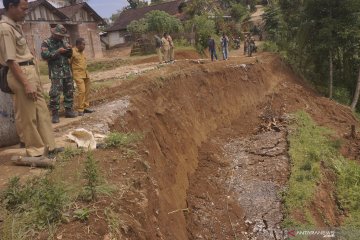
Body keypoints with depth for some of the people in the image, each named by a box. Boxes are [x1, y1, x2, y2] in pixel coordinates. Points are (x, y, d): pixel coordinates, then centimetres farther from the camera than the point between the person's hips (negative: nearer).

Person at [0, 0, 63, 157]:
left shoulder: (16, 25, 13)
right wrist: (26, 84, -21)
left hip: (31, 72, 10)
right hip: (21, 74, -10)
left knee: (42, 111, 13)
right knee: (28, 116, 1)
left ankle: (49, 147, 22)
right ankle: (36, 152, 12)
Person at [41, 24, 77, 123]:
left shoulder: (64, 42, 14)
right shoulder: (46, 43, -2)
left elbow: (69, 56, 18)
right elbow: (44, 55, -15)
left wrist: (69, 50, -3)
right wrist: (58, 51, -18)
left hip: (67, 71, 6)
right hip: (55, 72, -6)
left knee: (69, 91, 9)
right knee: (55, 93, -9)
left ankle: (68, 110, 19)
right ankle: (55, 114, -5)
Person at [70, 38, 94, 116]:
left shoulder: (82, 52, 16)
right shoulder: (72, 52, -9)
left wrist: (86, 73, 18)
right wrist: (71, 74, -6)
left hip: (85, 74, 8)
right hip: (78, 74, -8)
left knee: (87, 91, 7)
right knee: (81, 91, -13)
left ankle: (85, 107, 17)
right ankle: (80, 110, -8)